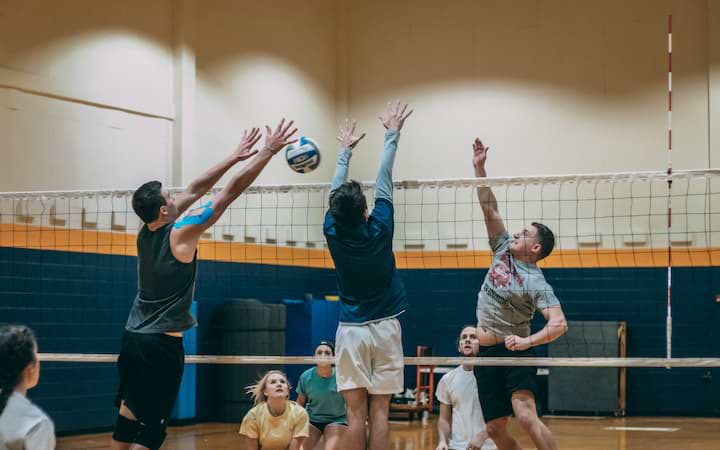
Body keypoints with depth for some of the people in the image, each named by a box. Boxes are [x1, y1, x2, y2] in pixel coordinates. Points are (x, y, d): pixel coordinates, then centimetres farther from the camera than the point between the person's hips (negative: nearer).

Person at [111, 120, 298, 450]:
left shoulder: (146, 234, 5)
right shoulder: (180, 234, -14)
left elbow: (194, 190, 13)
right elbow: (232, 190, -12)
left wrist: (235, 157, 19)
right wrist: (268, 151, -6)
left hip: (132, 339, 7)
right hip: (161, 344, -7)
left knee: (128, 418, 10)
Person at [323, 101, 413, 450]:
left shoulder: (333, 233, -7)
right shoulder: (379, 229, -10)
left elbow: (336, 189, 9)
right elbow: (384, 181, 0)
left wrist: (345, 150, 24)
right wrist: (392, 134, 9)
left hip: (350, 330, 1)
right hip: (383, 328, -1)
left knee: (355, 413, -1)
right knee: (379, 412, -1)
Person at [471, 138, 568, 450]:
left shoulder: (535, 282, -13)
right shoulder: (503, 250, 5)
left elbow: (558, 324, -23)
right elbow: (489, 209, 4)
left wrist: (528, 341, -35)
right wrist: (479, 168, -2)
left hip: (513, 353, -7)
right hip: (486, 354, 7)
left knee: (526, 417, -26)